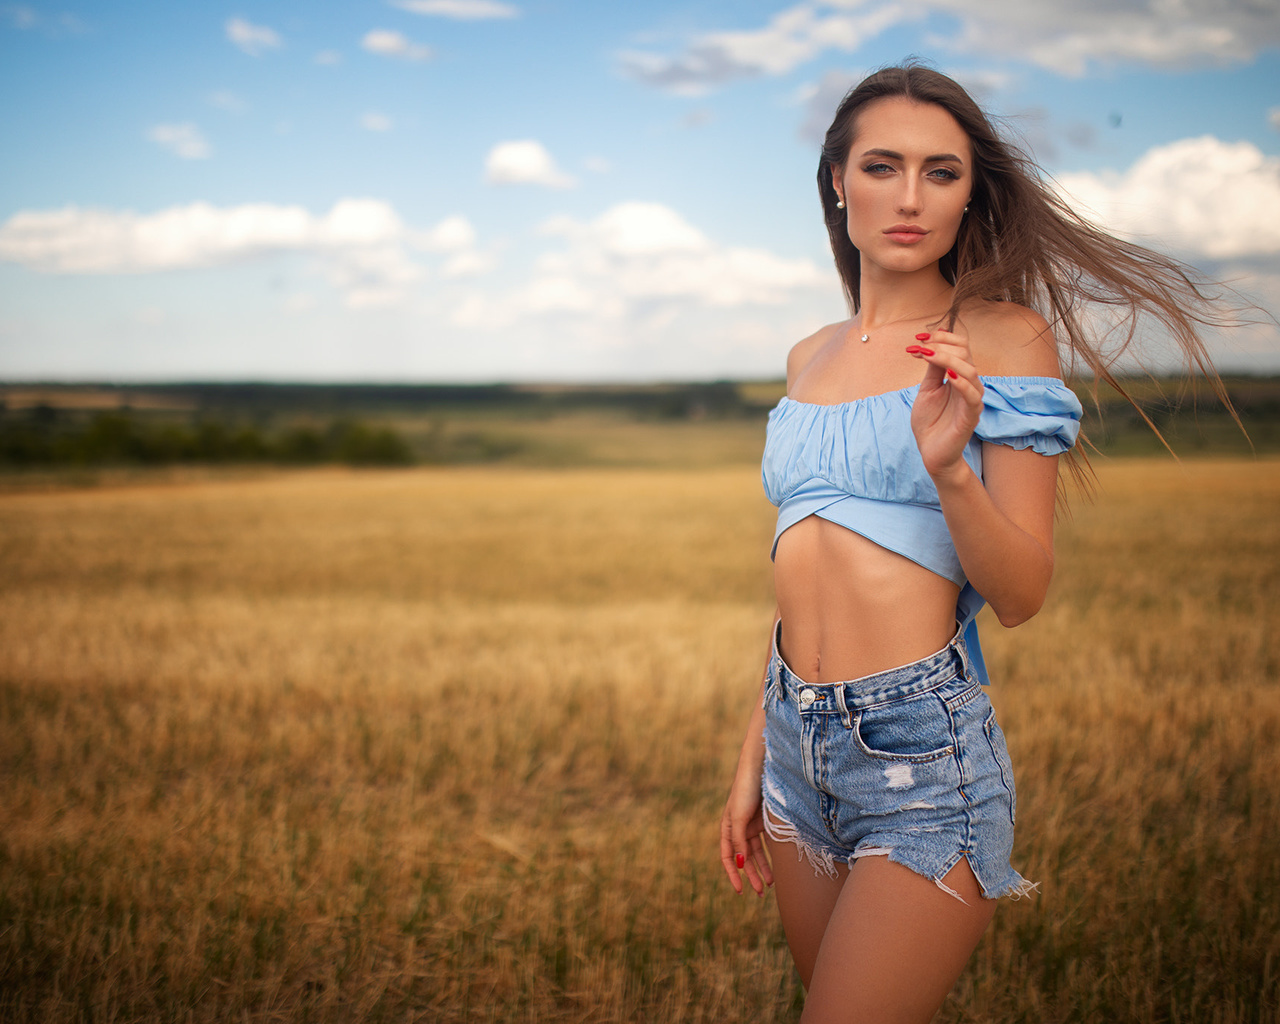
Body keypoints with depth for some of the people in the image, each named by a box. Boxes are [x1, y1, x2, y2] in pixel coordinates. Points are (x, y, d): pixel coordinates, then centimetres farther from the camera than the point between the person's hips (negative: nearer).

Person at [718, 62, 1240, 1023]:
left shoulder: (1004, 337, -5)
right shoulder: (812, 356, 11)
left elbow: (1022, 595, -9)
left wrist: (949, 469, -27)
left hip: (923, 749, -6)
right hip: (799, 741, 6)